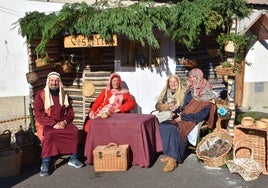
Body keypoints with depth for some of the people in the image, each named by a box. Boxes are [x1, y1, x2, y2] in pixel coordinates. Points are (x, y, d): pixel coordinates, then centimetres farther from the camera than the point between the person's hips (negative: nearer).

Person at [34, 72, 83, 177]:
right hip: (46, 124, -4)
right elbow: (38, 114, -10)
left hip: (61, 123, 4)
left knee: (74, 130, -23)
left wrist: (64, 122, -11)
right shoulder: (41, 95, -2)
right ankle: (45, 163, -27)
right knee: (49, 134, -36)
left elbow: (70, 112, 11)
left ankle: (73, 158, -13)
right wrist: (53, 124, -19)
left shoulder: (64, 95, 11)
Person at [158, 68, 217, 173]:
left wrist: (183, 117, -20)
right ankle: (169, 153, -11)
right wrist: (175, 112, 6)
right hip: (183, 118, 8)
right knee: (163, 125, -13)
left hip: (194, 121, -8)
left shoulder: (205, 95, -9)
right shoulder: (191, 92, 15)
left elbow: (202, 115, -19)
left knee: (174, 129, -33)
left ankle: (173, 159, -25)